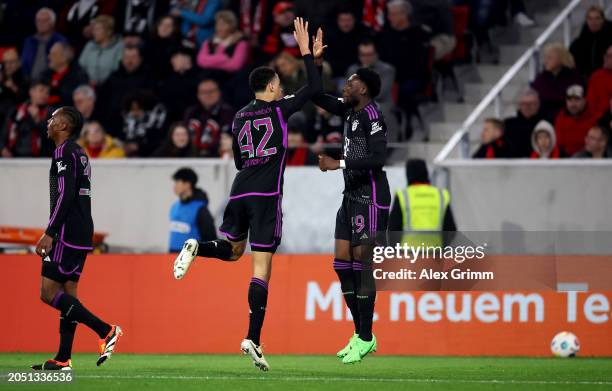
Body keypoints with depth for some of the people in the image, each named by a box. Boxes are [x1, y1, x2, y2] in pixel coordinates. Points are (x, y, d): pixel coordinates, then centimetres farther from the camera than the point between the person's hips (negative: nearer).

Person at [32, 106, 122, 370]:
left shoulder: (64, 152, -10)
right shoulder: (80, 154, 20)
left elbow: (65, 195, -19)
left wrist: (49, 233, -20)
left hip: (68, 232, -10)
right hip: (82, 234, 10)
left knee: (49, 293, -11)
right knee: (67, 293, 9)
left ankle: (106, 331, -18)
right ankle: (63, 359, 7)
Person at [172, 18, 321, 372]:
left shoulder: (240, 117, 14)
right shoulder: (278, 109, -2)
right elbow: (315, 89, 2)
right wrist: (306, 52, 10)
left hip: (240, 192, 6)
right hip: (267, 195, -6)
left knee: (234, 250, 27)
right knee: (262, 267, -6)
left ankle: (196, 248, -6)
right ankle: (253, 340, -12)